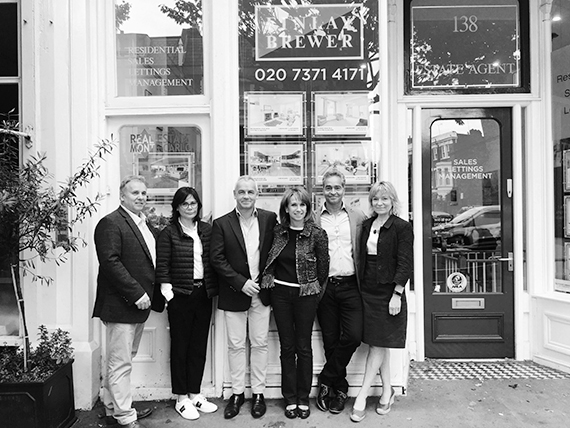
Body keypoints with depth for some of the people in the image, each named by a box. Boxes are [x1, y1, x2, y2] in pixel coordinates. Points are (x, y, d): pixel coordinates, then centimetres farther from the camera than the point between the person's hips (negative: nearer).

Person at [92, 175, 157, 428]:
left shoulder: (144, 224, 14)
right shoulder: (110, 223, -13)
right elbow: (110, 262, -21)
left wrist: (145, 295, 11)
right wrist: (137, 294, -20)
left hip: (138, 303, 9)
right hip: (121, 304, -9)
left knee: (121, 360, 20)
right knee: (120, 363, 2)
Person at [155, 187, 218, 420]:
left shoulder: (207, 230, 6)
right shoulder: (168, 233, -5)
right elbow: (162, 268, -7)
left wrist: (212, 288, 3)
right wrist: (168, 294, -11)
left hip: (203, 294, 4)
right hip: (180, 295, -4)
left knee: (199, 345, 13)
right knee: (180, 346, 8)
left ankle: (195, 394, 29)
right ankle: (181, 398, 23)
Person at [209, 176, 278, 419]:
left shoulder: (270, 219, -1)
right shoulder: (222, 224, -4)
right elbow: (216, 259, -7)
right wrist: (241, 282, -13)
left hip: (261, 292, 1)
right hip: (234, 293, -1)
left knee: (259, 344, 10)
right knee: (236, 345, 10)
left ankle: (258, 393, 26)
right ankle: (237, 393, 26)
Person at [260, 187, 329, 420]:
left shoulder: (317, 234, -8)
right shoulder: (277, 231, 1)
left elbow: (323, 266, -1)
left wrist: (314, 289, 6)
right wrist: (270, 283, 9)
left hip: (305, 294, -2)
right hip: (280, 293, 3)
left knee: (303, 347, 8)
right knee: (287, 347, 11)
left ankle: (303, 399, 25)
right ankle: (290, 399, 25)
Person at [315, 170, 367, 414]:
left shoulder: (358, 217, 6)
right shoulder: (313, 219, 3)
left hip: (350, 286, 1)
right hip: (324, 286, 0)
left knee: (353, 336, -8)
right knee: (330, 341, 9)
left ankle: (326, 381, 15)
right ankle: (339, 389, 28)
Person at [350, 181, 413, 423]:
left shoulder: (402, 228, -8)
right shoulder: (366, 225, 8)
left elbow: (405, 264, -11)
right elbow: (362, 257, 10)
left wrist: (396, 294, -16)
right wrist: (360, 288, 7)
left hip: (388, 292, -5)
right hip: (367, 291, 6)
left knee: (377, 344, 2)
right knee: (378, 344, 13)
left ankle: (361, 396, 11)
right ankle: (387, 391, 29)